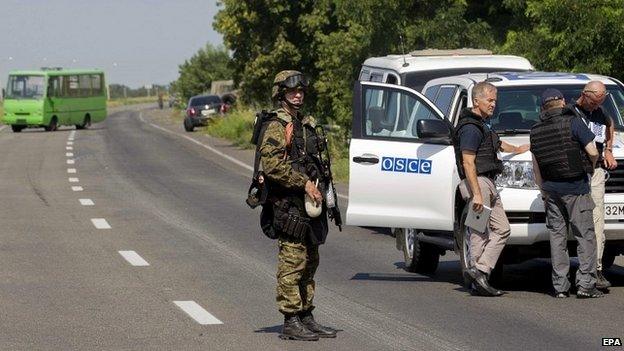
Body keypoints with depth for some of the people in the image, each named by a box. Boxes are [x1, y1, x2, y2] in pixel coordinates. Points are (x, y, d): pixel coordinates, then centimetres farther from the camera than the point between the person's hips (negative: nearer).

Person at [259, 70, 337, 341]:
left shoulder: (306, 125, 19)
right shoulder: (277, 126, -10)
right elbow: (272, 166, -20)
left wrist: (318, 189, 15)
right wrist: (304, 184, -19)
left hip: (309, 204, 9)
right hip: (289, 204, -9)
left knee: (309, 263, 12)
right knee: (292, 263, -8)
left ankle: (306, 316, 19)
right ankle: (291, 322, -6)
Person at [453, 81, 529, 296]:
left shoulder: (481, 125, 20)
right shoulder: (470, 128, -12)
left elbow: (497, 144, 42)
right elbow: (468, 163, -19)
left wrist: (517, 149, 59)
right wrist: (477, 194, -25)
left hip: (488, 184, 10)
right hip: (477, 183, -10)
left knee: (502, 229, 5)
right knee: (480, 233, -10)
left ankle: (480, 271, 0)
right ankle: (478, 271, -10)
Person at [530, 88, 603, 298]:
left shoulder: (536, 130, 8)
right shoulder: (573, 123, -8)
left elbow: (536, 168, 12)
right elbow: (593, 153, -11)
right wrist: (591, 167, 10)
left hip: (552, 189, 5)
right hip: (576, 188, -5)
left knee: (557, 236, 9)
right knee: (585, 235, 0)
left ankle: (560, 286, 6)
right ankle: (585, 284, -7)